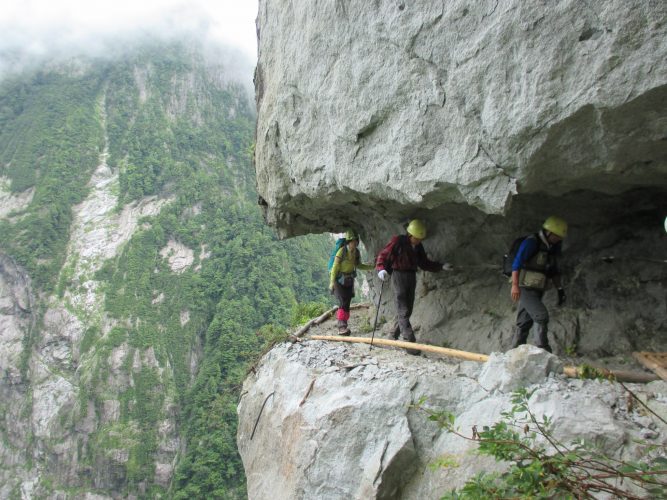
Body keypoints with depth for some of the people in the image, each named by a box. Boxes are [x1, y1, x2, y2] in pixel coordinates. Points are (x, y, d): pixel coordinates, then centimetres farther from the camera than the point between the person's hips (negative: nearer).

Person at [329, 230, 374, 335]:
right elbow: (335, 267, -17)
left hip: (349, 281, 6)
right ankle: (341, 326, -21)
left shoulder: (356, 252, -2)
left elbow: (358, 266, 12)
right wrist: (332, 282, -19)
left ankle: (343, 327, 13)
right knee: (343, 302, -18)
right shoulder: (342, 252, -21)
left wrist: (372, 267, 3)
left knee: (347, 304, 5)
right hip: (338, 280, -6)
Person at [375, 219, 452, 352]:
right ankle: (409, 342, -15)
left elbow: (424, 263, 15)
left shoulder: (418, 246, 8)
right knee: (403, 311, -10)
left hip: (411, 277, 7)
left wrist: (441, 266, 5)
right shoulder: (398, 241, -11)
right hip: (399, 276, -7)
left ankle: (394, 336, 26)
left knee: (407, 310, 11)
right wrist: (381, 269, -30)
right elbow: (383, 255, -12)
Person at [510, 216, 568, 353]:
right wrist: (515, 285, -26)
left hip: (536, 290, 8)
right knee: (542, 316, -19)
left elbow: (553, 270, 22)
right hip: (525, 289, -8)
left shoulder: (551, 247, 14)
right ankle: (543, 349, -13)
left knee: (524, 323, 8)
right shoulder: (531, 242, -12)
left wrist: (560, 289, 13)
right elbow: (517, 263, -19)